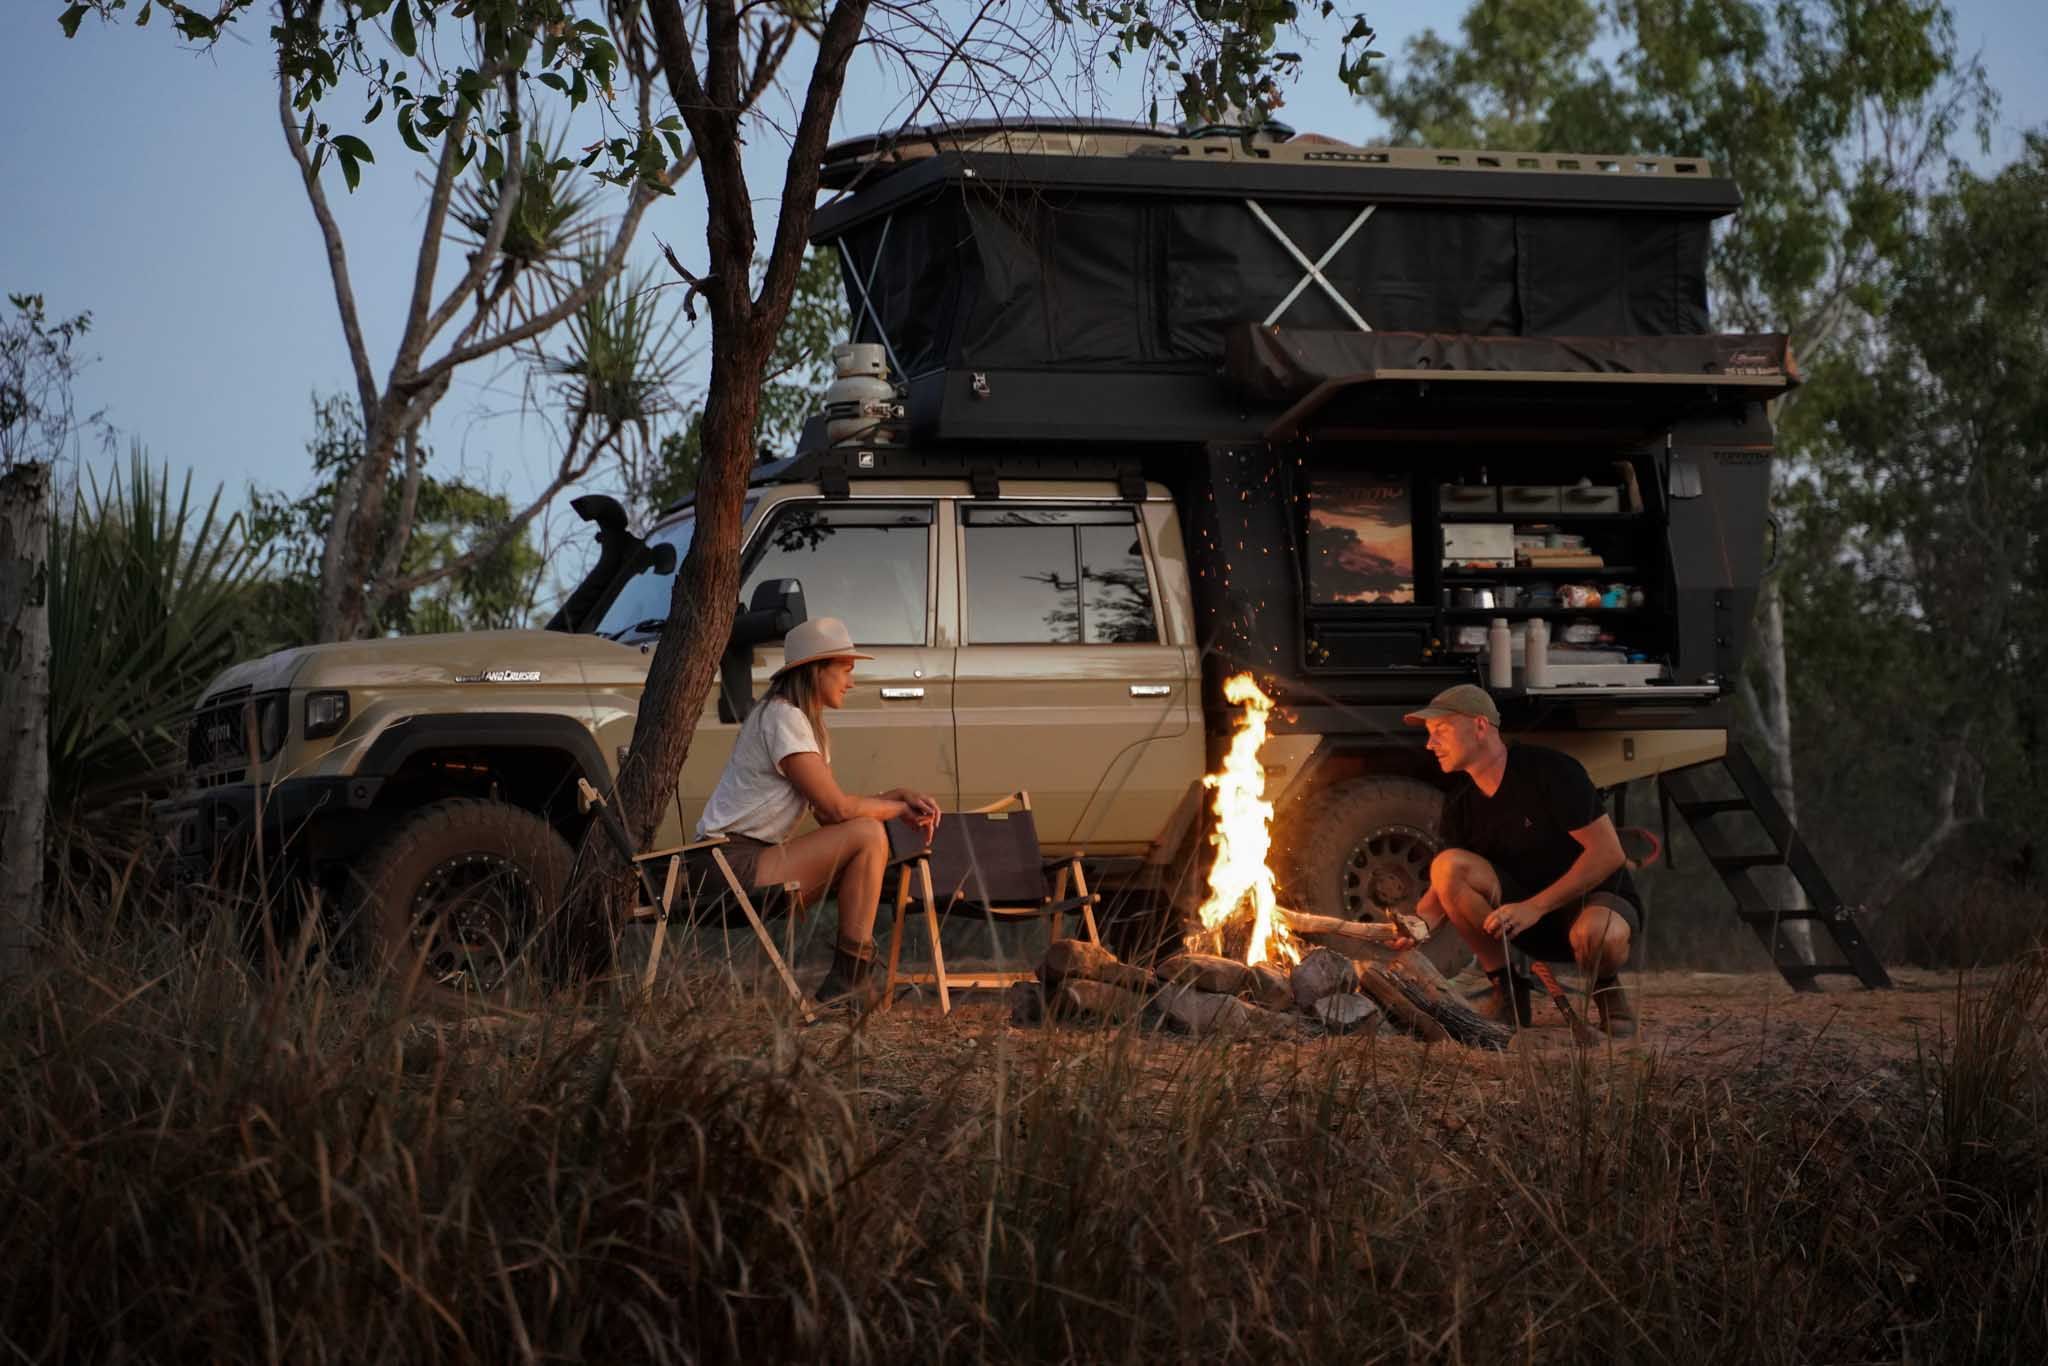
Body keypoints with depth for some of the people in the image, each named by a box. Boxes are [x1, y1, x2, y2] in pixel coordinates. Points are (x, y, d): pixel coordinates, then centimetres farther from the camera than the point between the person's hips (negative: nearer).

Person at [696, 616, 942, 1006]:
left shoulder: (808, 724, 19)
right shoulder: (783, 718, -14)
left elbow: (828, 812, 12)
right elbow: (836, 807, -19)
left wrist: (899, 796, 0)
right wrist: (900, 808, -5)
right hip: (736, 861, -11)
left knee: (870, 842, 10)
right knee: (868, 835, -16)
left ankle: (849, 977, 0)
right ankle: (849, 979, -15)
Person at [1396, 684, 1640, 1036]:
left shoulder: (1552, 772, -17)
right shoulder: (1461, 808, 2)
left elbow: (1609, 852, -22)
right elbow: (1447, 887, 0)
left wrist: (1535, 907, -27)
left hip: (1594, 899, -5)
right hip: (1529, 925, 5)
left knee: (1599, 933, -43)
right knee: (1448, 864, -20)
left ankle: (1607, 991, -4)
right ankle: (1507, 991, -9)